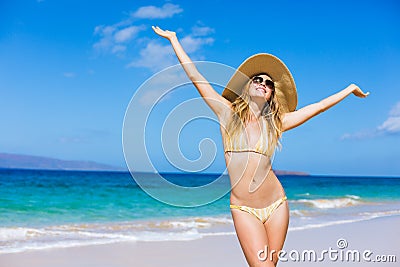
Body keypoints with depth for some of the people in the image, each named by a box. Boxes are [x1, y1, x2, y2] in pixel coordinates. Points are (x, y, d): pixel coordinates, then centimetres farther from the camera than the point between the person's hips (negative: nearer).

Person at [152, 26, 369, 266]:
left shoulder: (275, 123, 7)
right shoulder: (228, 113, 2)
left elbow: (318, 107, 14)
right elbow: (195, 76, 3)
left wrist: (351, 88, 22)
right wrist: (173, 39, 6)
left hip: (276, 205, 2)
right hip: (243, 209, -2)